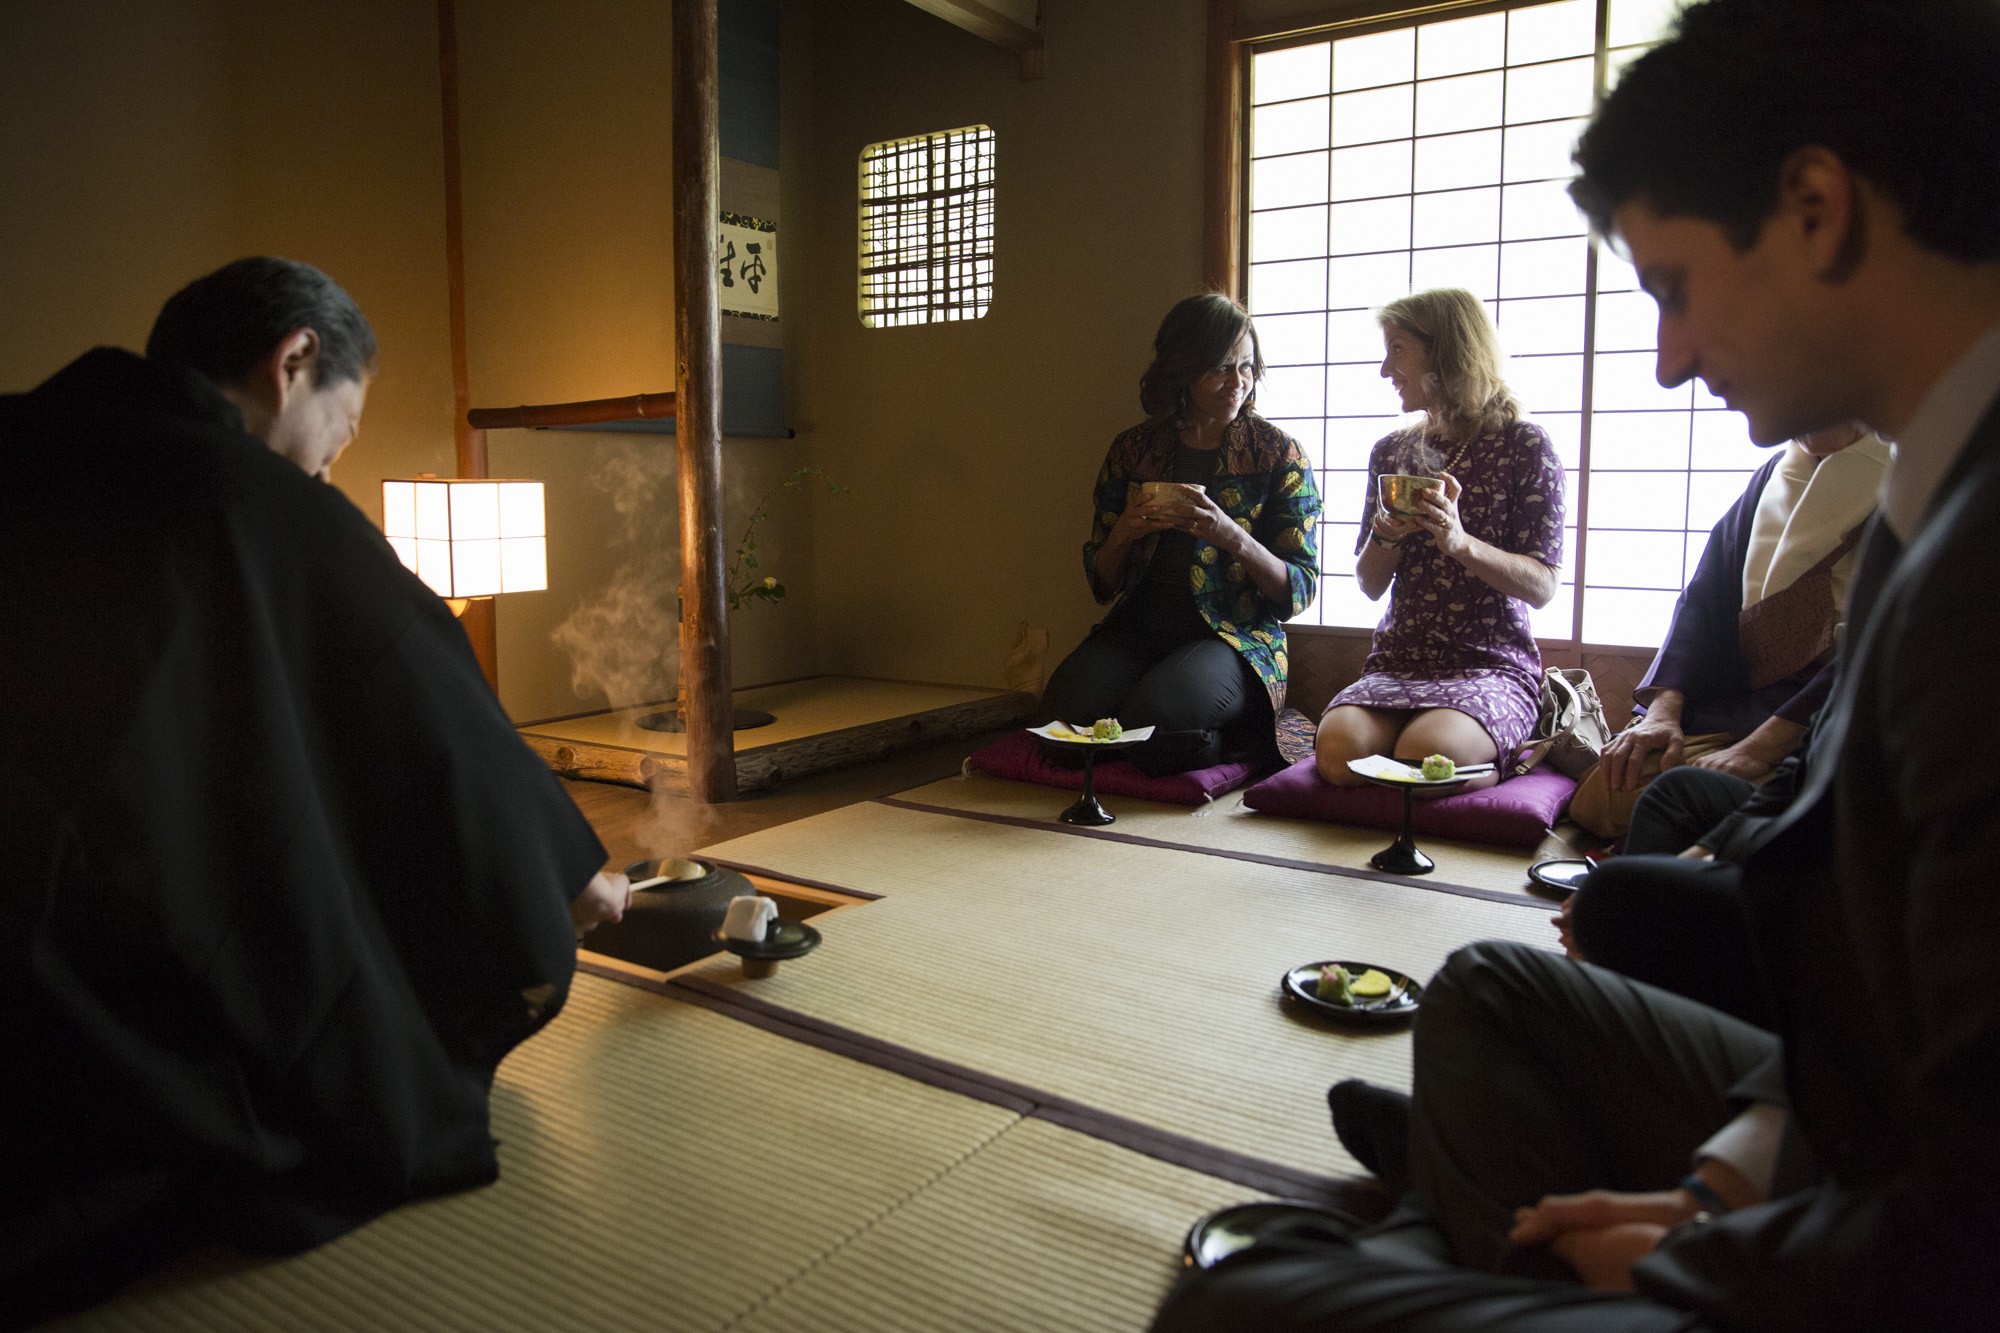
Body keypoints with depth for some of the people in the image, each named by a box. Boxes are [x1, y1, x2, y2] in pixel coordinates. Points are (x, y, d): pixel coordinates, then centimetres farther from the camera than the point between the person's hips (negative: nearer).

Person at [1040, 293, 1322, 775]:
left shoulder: (1280, 455, 0)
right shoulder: (1132, 450, 8)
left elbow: (1299, 593, -3)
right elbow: (1101, 584, 14)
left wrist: (1232, 536, -20)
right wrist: (1123, 533, -8)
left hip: (1236, 637, -4)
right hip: (1139, 624, 4)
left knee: (1149, 715, -33)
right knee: (1064, 707, -25)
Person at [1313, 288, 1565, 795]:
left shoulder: (1524, 445, -1)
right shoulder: (1391, 452, 13)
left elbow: (1542, 587, -7)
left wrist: (1461, 542, -24)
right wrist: (1385, 538, -9)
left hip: (1493, 664, -4)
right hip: (1398, 660, 4)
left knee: (1421, 756, -33)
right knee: (1338, 749, -27)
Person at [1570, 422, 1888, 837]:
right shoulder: (1773, 476, 16)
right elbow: (1704, 600, 11)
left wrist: (1761, 747, -24)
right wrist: (1663, 711, -6)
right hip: (1737, 706, 5)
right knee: (1601, 792, -17)